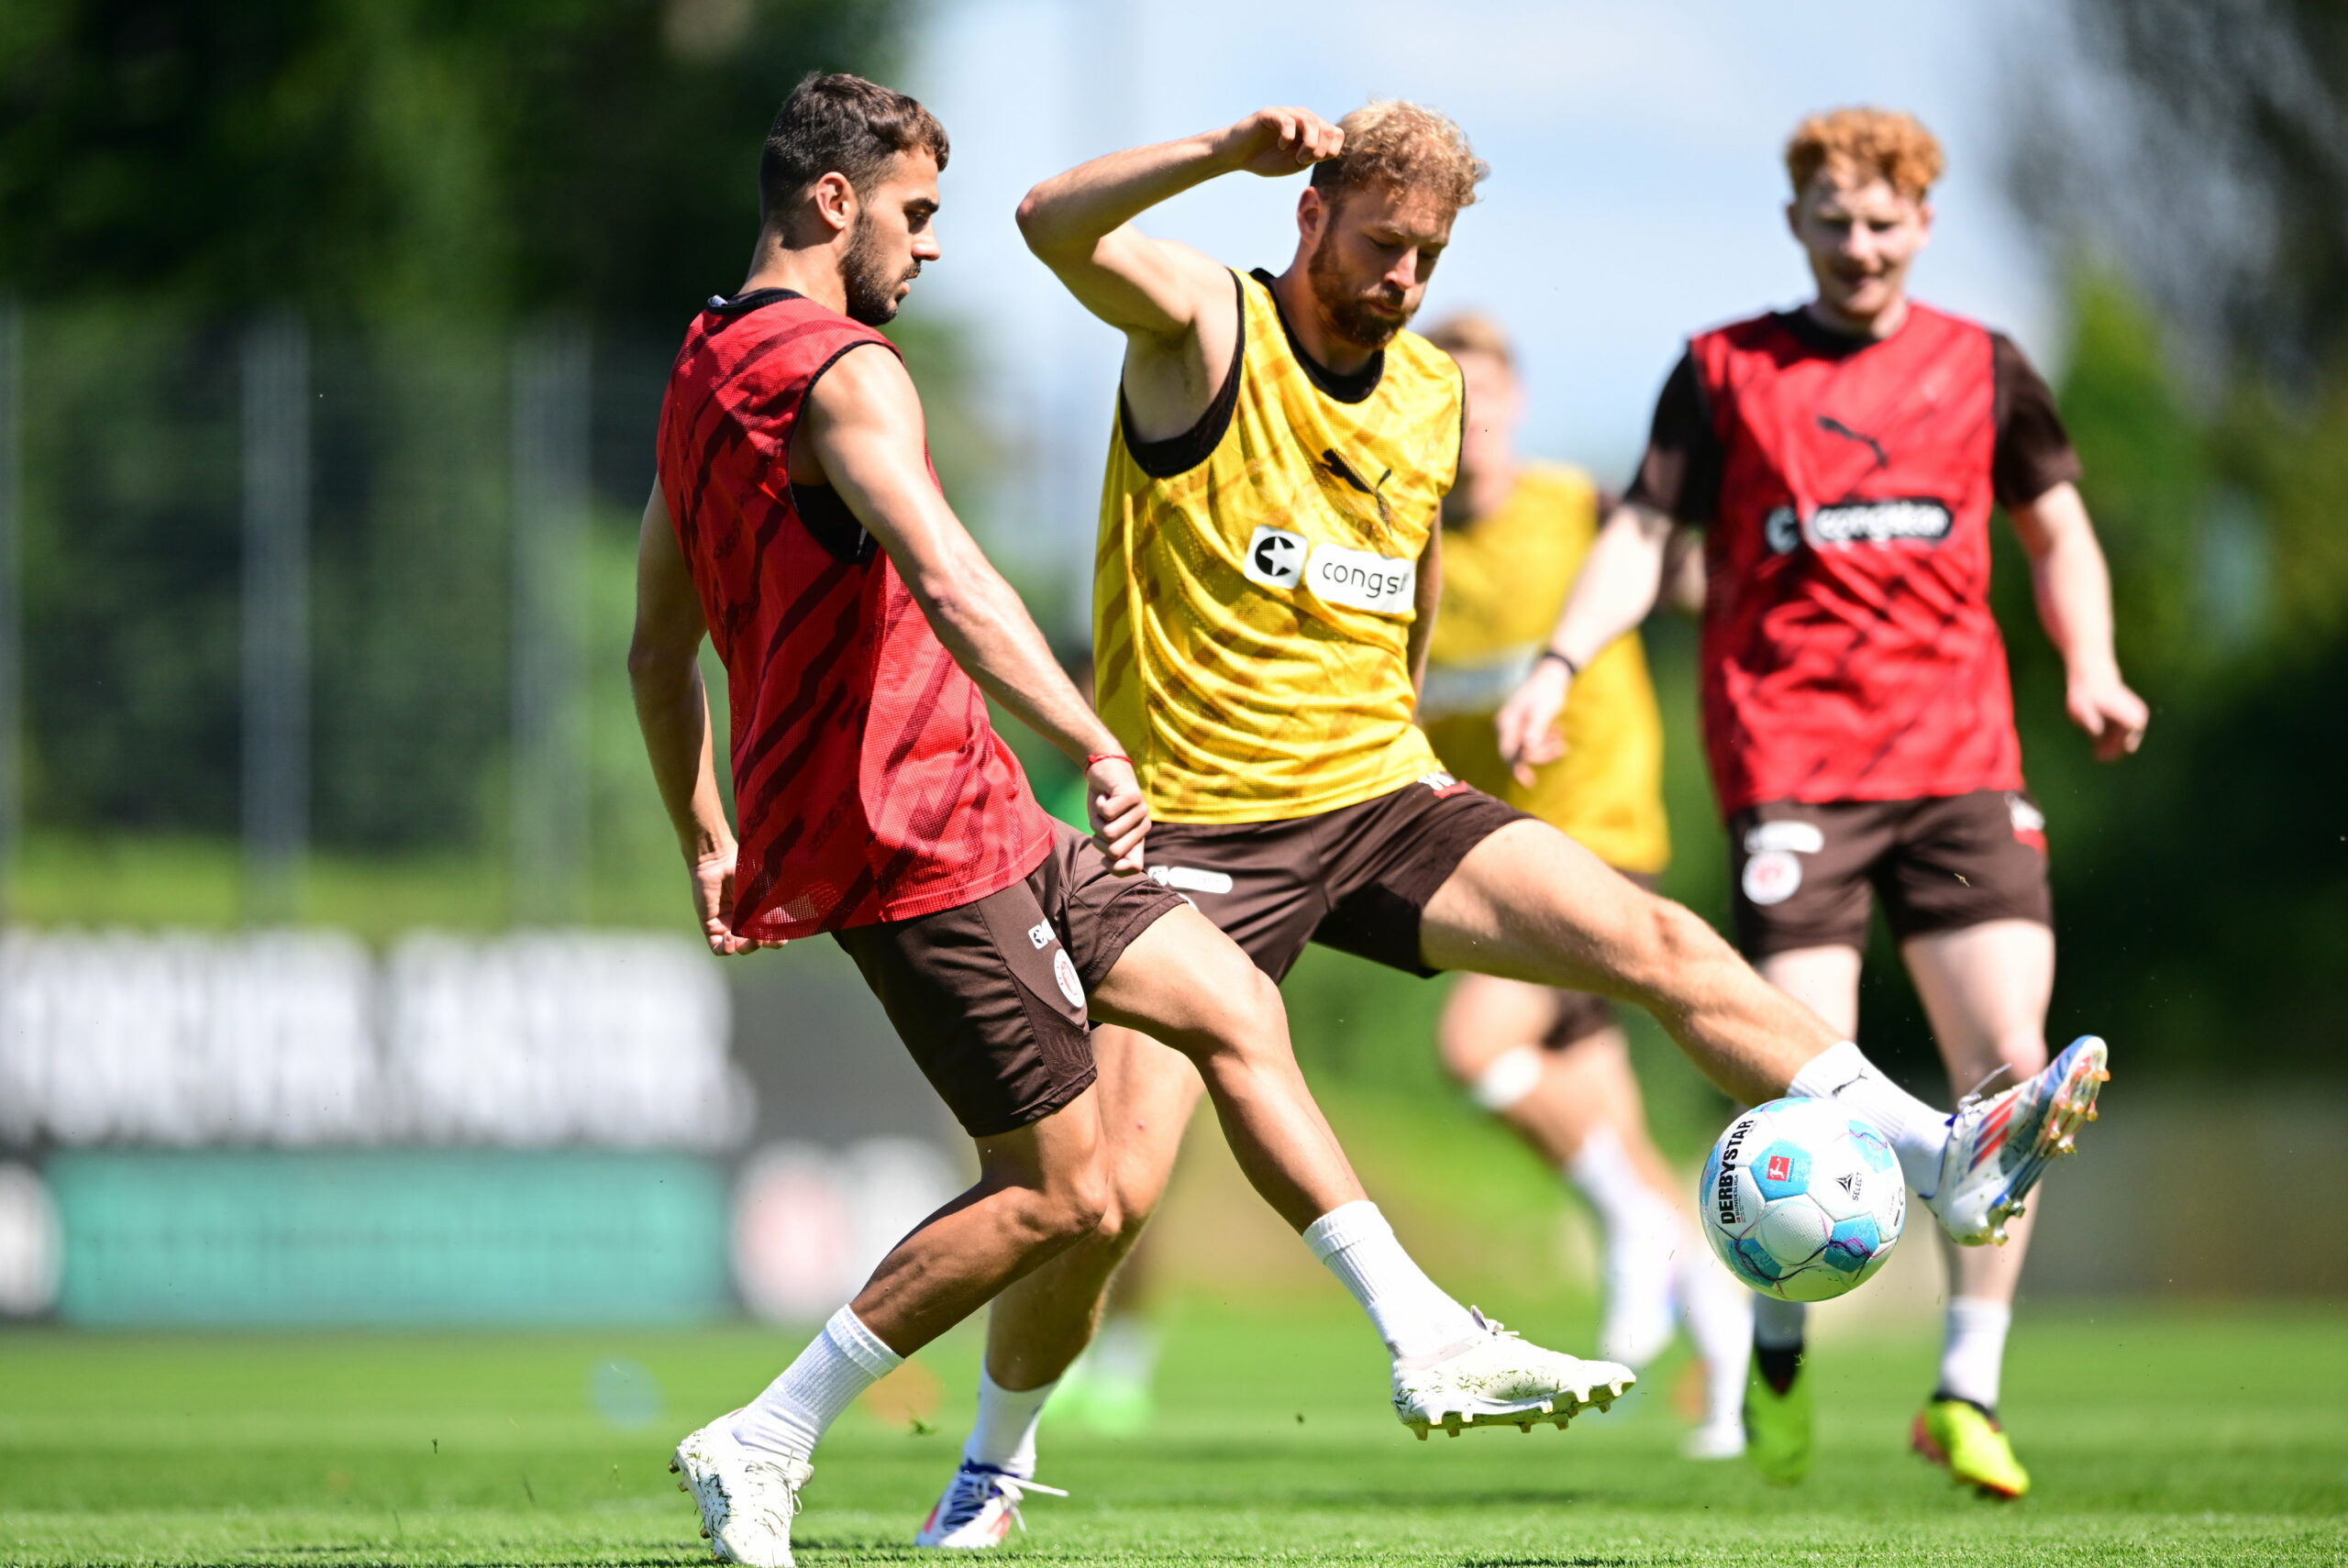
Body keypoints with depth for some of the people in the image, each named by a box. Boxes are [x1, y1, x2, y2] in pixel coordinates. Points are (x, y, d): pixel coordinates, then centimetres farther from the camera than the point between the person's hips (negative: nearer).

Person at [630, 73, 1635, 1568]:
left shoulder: (703, 375, 15)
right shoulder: (842, 373, -16)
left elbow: (659, 646, 23)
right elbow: (946, 581, -32)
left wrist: (708, 842, 29)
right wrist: (1095, 743, -37)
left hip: (972, 816, 10)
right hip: (916, 837, -10)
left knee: (1233, 1002, 12)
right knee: (1063, 1193, -6)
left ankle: (1426, 1339, 13)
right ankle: (762, 1445, -2)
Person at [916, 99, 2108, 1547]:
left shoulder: (1432, 393, 10)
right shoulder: (1208, 328, -8)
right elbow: (1054, 225, -29)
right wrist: (1226, 153, -43)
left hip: (1382, 795, 5)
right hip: (1203, 827, -5)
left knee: (1653, 939, -17)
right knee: (1108, 1193, -13)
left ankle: (1946, 1158, -23)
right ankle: (993, 1466, 12)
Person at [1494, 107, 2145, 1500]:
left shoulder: (1982, 369, 12)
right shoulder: (1724, 372, 7)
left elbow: (2059, 536, 20)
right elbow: (1645, 532, 4)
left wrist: (2091, 673, 4)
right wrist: (1561, 662, -12)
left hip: (1960, 757, 2)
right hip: (1790, 751, -2)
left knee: (2009, 1062, -9)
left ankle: (1970, 1389, 1)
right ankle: (1778, 1352, 15)